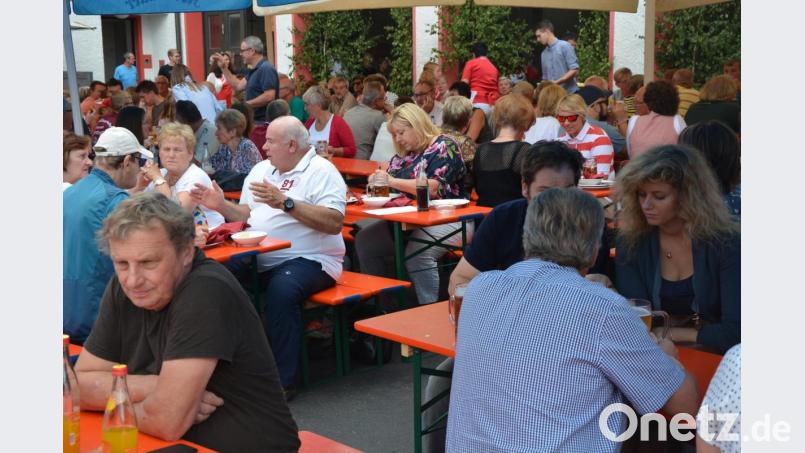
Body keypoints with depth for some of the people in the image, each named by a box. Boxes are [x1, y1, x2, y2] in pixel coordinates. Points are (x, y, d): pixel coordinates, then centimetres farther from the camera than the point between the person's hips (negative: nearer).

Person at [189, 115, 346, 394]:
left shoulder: (321, 171, -4)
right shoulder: (261, 169, 20)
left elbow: (335, 223, -17)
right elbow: (247, 215, 22)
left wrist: (285, 202, -22)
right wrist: (221, 206, 4)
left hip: (308, 259, -6)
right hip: (261, 260, 6)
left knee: (281, 289, -36)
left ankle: (282, 380, -25)